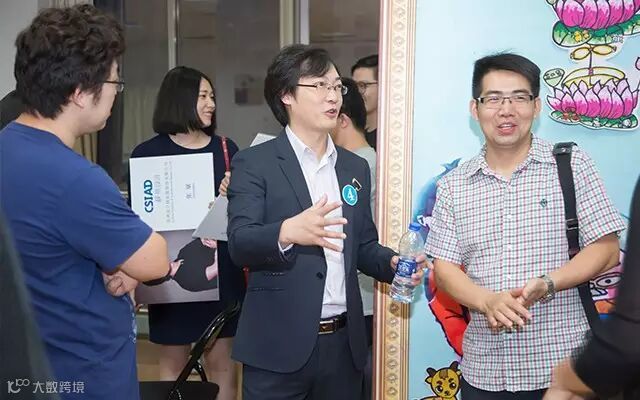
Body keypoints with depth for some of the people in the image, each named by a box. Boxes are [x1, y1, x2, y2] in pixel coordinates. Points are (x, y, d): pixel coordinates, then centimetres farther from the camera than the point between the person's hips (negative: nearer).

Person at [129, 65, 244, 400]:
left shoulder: (226, 148, 4)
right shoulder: (148, 153, -4)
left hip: (221, 268, 2)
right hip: (173, 270, -2)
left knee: (221, 360, 9)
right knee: (172, 363, 10)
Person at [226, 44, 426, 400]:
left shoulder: (356, 167, 12)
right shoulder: (254, 163, -4)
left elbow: (362, 246, 15)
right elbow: (240, 244, -15)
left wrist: (393, 263, -5)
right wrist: (288, 232, -34)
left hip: (344, 343, 5)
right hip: (280, 346, -4)